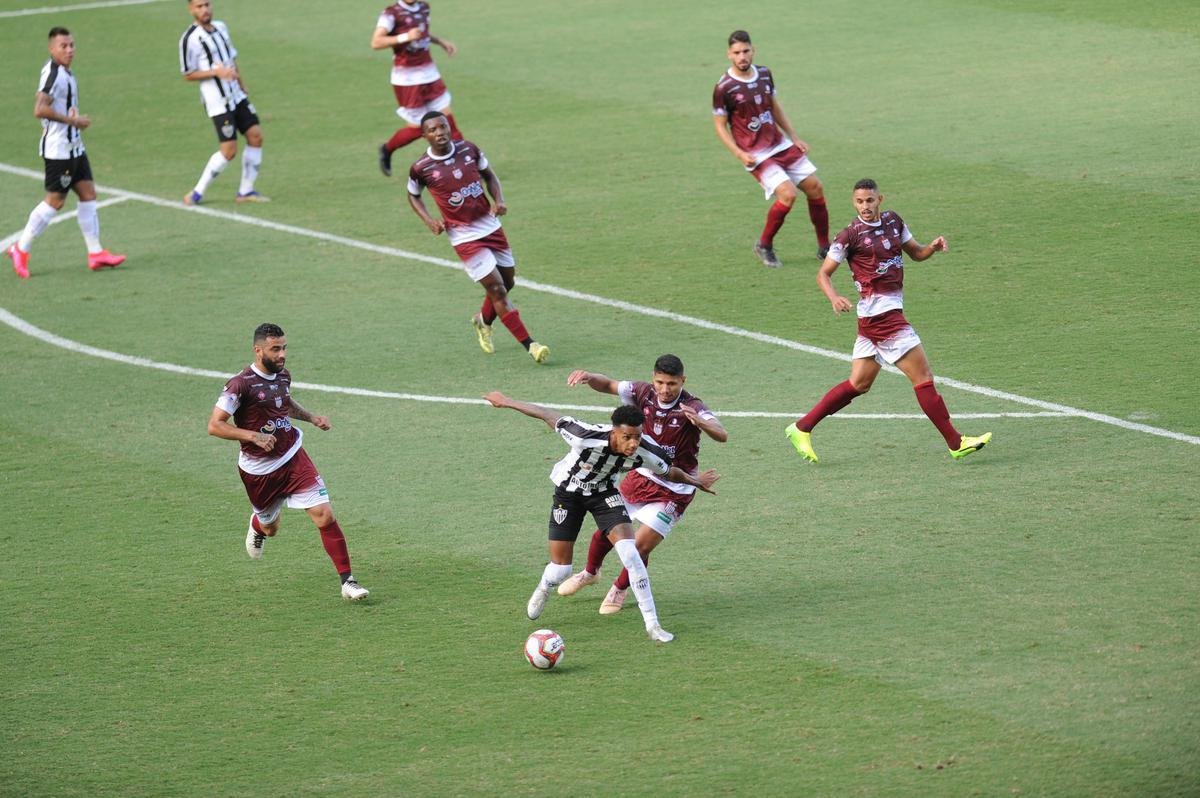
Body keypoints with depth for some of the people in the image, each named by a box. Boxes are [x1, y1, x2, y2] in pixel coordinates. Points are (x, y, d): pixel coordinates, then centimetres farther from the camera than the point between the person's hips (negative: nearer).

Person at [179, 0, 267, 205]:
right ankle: (197, 194, 3)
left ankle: (246, 191, 10)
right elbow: (188, 75, -10)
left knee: (255, 136, 1)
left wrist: (242, 84, 18)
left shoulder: (220, 27, 9)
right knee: (229, 150, -10)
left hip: (236, 95, 8)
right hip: (218, 102, -8)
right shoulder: (190, 39, -14)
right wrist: (216, 72, -22)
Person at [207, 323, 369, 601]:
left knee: (325, 516, -12)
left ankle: (347, 581, -7)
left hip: (293, 458, 4)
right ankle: (257, 525, 58)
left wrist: (311, 417, 10)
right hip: (258, 470, -4)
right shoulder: (241, 384, -19)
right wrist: (253, 436, -28)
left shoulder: (283, 375, 2)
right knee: (270, 528, 17)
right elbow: (214, 425, -20)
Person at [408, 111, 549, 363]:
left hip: (490, 226, 5)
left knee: (507, 283, 14)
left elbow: (489, 175, 13)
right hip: (465, 236, -5)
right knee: (496, 289, -10)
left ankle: (483, 321, 44)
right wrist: (428, 220, -8)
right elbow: (413, 195, 8)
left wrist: (498, 199, -5)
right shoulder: (421, 168, -12)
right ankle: (530, 345, -8)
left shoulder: (469, 150, -3)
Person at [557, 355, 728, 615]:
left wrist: (699, 422, -61)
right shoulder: (644, 394, -11)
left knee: (640, 548, -9)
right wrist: (588, 377, -24)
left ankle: (620, 590, 22)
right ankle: (590, 572, 45)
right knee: (604, 532, 13)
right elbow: (608, 385, -1)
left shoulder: (691, 407, -26)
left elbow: (722, 436, -40)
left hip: (673, 491, -5)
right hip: (641, 477, 5)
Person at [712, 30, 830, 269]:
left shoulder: (764, 74, 5)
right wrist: (739, 154, -17)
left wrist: (794, 137, 17)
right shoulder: (724, 88, -14)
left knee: (815, 188, 4)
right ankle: (764, 246, -2)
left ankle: (824, 247, 19)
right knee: (787, 193, -22)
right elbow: (720, 125, -7)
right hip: (756, 155, -7)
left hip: (781, 145, 7)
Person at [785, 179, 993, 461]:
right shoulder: (851, 236, -9)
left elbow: (916, 252, 23)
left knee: (858, 384, 13)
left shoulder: (893, 221, 11)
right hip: (882, 313, -8)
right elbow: (823, 273, -5)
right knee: (923, 377, -6)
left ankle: (802, 428, 17)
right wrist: (834, 298, -24)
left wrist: (933, 247, 0)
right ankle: (956, 443, 0)